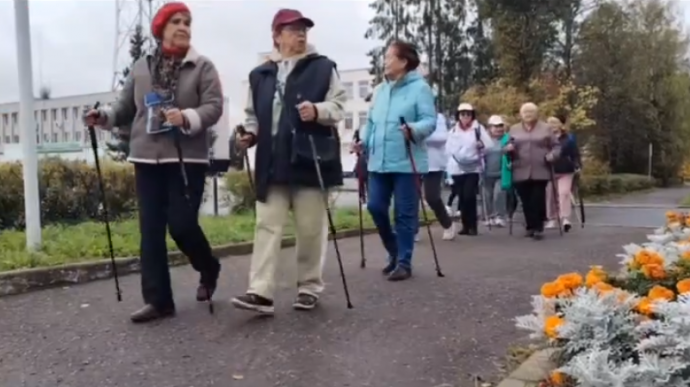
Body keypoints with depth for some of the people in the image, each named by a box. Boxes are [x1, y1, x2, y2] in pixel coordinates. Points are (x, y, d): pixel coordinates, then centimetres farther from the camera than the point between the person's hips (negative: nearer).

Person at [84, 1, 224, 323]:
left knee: (182, 224, -8)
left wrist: (187, 118, -26)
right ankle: (158, 300, 9)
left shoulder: (202, 67, 2)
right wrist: (105, 116, -2)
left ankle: (209, 269, 23)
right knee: (151, 231, 2)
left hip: (187, 159, -4)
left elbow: (214, 107, -9)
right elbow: (126, 107, 17)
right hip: (147, 159, 4)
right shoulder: (141, 67, 13)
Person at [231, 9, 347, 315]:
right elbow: (253, 114, 21)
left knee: (310, 228, 5)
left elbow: (339, 105, 0)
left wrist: (318, 111, -19)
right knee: (267, 226, -2)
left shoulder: (323, 67, 5)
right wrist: (251, 133, 2)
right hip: (273, 163, 3)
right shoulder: (260, 74, 13)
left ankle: (310, 287, 20)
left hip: (310, 159, -3)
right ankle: (261, 292, -3)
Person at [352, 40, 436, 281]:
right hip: (378, 162, 6)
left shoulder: (420, 87, -4)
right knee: (375, 206, 5)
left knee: (405, 214, 0)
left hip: (407, 163, -6)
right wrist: (365, 143, 7)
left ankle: (404, 262, 11)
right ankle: (394, 251, 26)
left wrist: (414, 129, -30)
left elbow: (430, 121, -11)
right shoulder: (380, 90, 17)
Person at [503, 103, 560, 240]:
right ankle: (530, 226, 14)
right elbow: (507, 147, 15)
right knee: (526, 201, 2)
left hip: (540, 171, -2)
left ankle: (539, 228, -1)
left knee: (538, 200, -6)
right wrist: (508, 148, -9)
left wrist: (552, 155, -12)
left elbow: (556, 145, 8)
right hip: (521, 172, 2)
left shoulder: (545, 128, 8)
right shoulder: (514, 129, 13)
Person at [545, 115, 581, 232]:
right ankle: (551, 219, 18)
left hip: (565, 171, -1)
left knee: (564, 193, -14)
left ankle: (565, 219, -15)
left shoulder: (569, 137, 5)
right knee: (550, 195, 5)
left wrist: (577, 165, -7)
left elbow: (575, 153, 5)